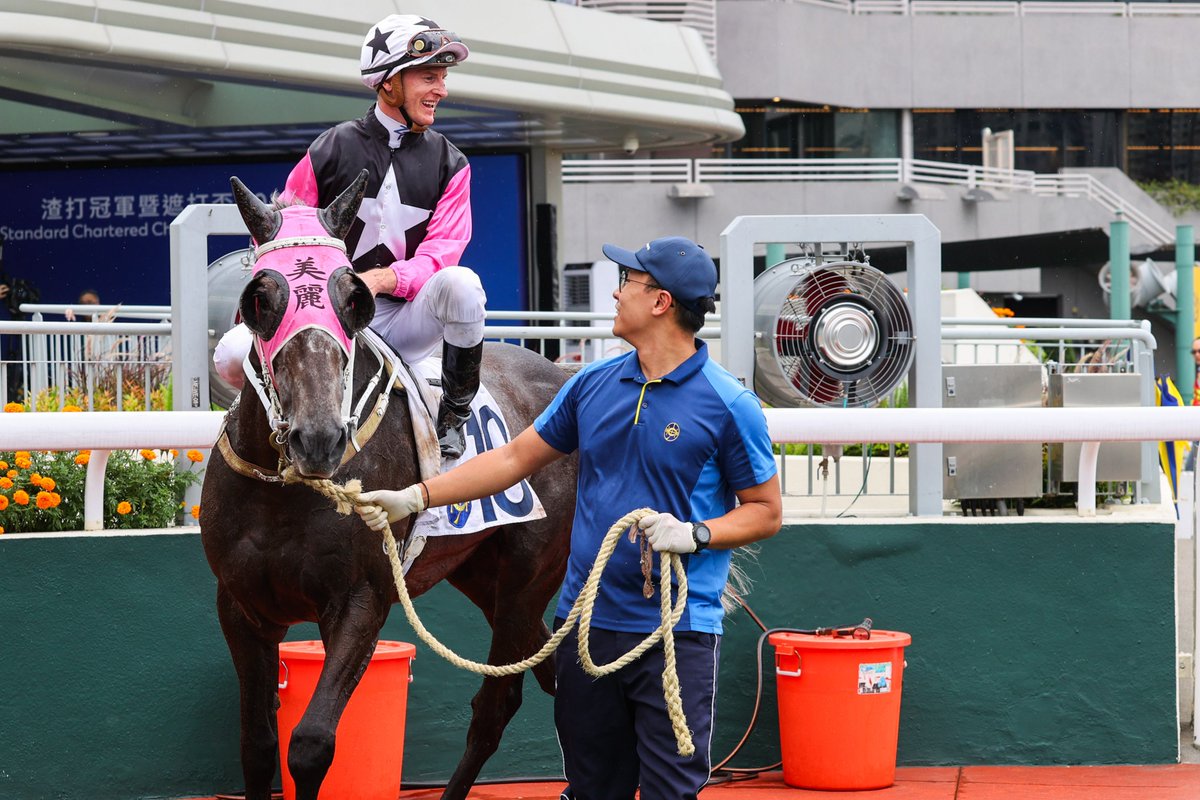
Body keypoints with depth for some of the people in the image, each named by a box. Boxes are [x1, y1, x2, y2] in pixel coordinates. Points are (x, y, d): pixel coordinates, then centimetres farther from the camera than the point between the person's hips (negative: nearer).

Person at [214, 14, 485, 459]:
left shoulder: (448, 163, 7)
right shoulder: (331, 149, 4)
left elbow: (443, 249, -6)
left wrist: (384, 278, -25)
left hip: (404, 318, 0)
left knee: (460, 284, -34)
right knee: (233, 357, -26)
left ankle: (455, 418, -15)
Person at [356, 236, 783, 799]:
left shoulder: (729, 405, -8)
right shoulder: (593, 385, 8)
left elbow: (765, 511, -2)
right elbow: (515, 459, 14)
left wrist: (694, 533, -19)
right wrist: (415, 498, 9)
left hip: (677, 632, -5)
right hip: (587, 621, 5)